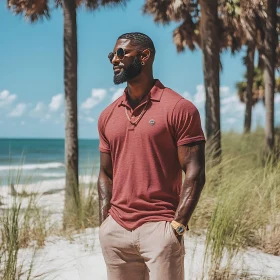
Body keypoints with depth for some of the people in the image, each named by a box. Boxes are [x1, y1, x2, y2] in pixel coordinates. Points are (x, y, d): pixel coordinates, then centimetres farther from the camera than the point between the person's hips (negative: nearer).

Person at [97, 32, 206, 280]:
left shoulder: (179, 109, -5)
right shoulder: (108, 116, 11)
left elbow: (194, 174, -8)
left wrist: (177, 225, -14)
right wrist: (105, 221, 4)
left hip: (159, 229, -5)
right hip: (115, 231, 5)